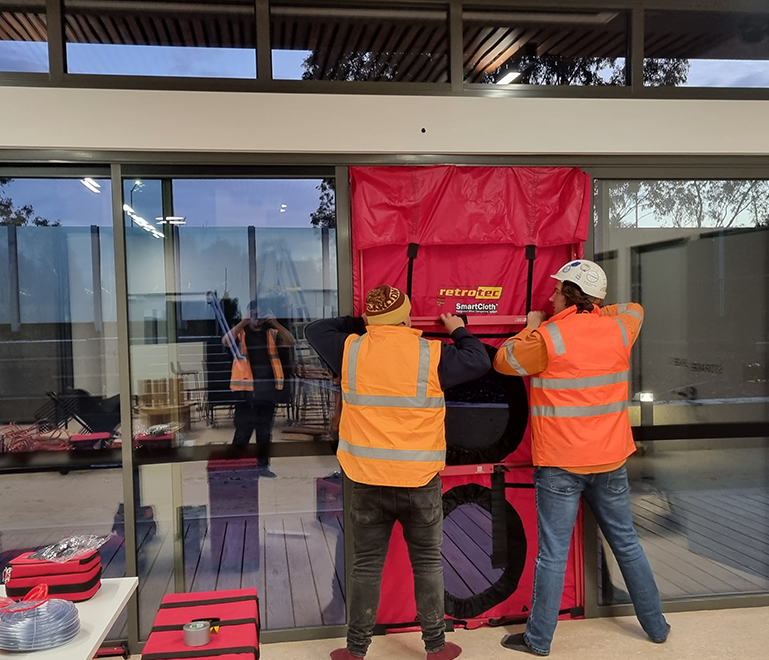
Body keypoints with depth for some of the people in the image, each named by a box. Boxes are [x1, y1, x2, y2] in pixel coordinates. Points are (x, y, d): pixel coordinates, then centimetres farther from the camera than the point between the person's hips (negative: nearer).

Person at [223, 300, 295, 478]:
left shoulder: (272, 333, 8)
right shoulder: (240, 333, 2)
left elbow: (290, 341, -8)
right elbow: (225, 341, -18)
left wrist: (275, 323, -14)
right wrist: (243, 323, -20)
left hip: (267, 390, 3)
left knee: (265, 431, 10)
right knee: (242, 430, -1)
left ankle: (263, 465, 19)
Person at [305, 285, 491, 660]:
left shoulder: (350, 351, -2)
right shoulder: (432, 355, -8)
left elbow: (315, 330, 15)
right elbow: (479, 362, 6)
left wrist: (359, 323, 22)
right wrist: (458, 330, 22)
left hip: (368, 480, 2)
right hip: (420, 481, -1)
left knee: (366, 566, 13)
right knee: (427, 562, 15)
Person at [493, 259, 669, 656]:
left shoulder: (547, 338, -15)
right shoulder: (618, 329, 0)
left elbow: (502, 361, 0)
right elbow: (634, 308, 24)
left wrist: (531, 327, 11)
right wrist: (596, 310, 20)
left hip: (560, 466, -5)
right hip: (610, 460, 5)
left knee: (552, 555, 4)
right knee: (627, 543, 20)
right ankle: (656, 625, 34)